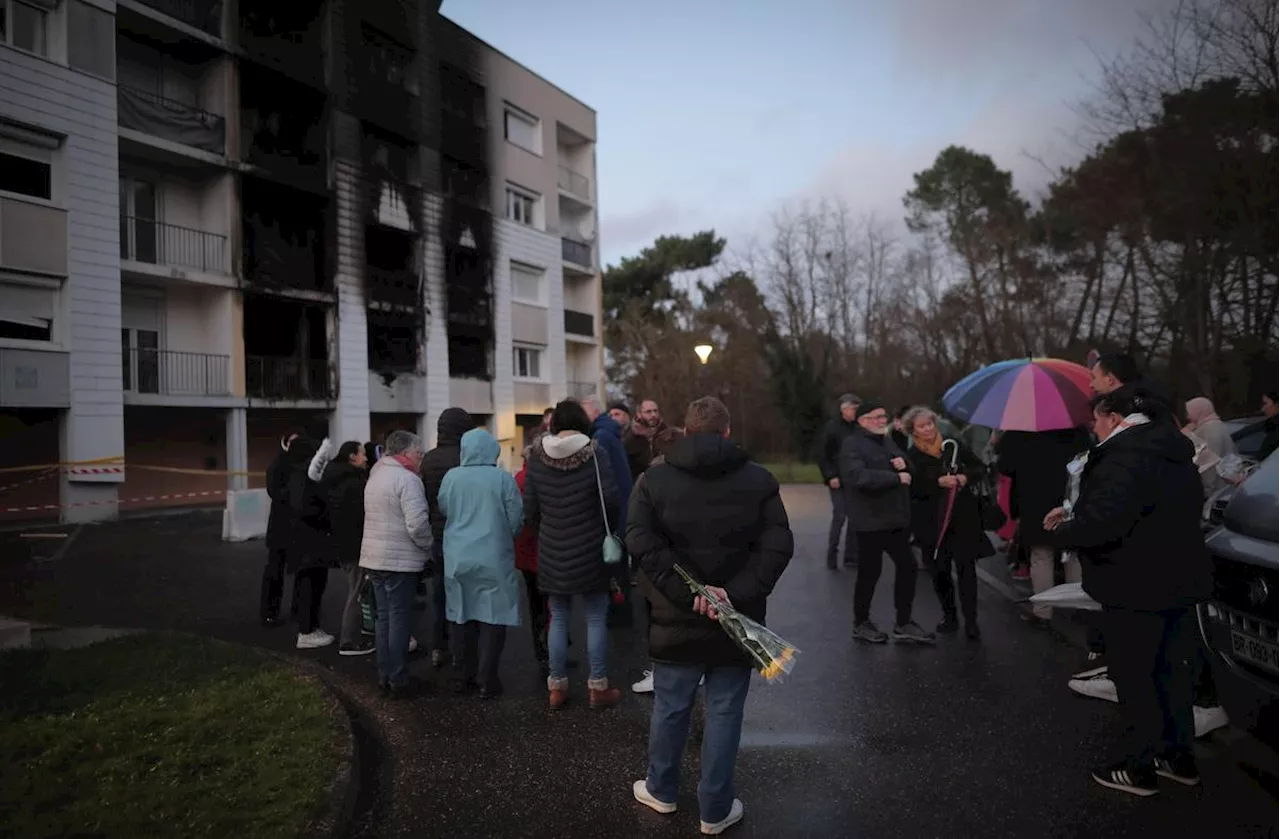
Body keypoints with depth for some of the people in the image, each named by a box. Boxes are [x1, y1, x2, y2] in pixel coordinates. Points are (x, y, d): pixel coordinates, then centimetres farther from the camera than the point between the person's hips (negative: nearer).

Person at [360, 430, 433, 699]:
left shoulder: (375, 475, 15)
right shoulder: (407, 478, -15)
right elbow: (417, 524, -23)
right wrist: (429, 546, -6)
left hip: (374, 558, 9)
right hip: (400, 561, -9)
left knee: (384, 617, 15)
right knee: (400, 620, 0)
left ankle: (384, 675, 22)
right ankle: (398, 681, 7)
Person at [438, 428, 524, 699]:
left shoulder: (451, 477, -5)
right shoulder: (503, 478, -11)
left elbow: (443, 510, 7)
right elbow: (516, 520, -6)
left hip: (458, 559, 3)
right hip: (494, 559, -3)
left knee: (463, 617, 14)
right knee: (492, 617, 4)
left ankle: (464, 676, 23)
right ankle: (488, 681, 5)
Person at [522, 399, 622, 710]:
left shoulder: (537, 457, -1)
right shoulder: (594, 454, -11)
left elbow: (530, 509, 1)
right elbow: (611, 500, -15)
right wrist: (607, 531, 4)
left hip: (552, 553, 3)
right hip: (589, 552, -3)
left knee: (558, 619, 12)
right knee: (596, 619, 7)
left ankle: (556, 687, 18)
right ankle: (598, 687, 13)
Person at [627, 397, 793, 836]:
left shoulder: (655, 477, -2)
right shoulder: (759, 480, -3)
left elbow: (641, 542, -14)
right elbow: (778, 546, -12)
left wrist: (688, 592, -15)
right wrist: (736, 594, -17)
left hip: (676, 618, 1)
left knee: (670, 708, 17)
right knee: (724, 713, 11)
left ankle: (661, 790, 36)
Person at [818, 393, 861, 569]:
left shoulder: (858, 428, 5)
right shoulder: (832, 427, -6)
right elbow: (823, 456, -6)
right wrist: (830, 476, -14)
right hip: (839, 480, -4)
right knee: (839, 517, -6)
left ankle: (851, 556, 15)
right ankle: (832, 555, 9)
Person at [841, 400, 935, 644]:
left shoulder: (887, 442, 17)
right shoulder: (852, 445, -12)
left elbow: (909, 473, 23)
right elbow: (858, 477, -29)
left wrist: (904, 464, -2)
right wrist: (896, 478, -23)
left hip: (897, 519, 8)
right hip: (871, 522, -8)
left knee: (907, 566, 9)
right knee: (870, 572, 3)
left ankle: (903, 624, 22)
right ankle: (861, 624, 21)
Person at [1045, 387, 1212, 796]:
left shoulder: (1125, 456, -24)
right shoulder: (1172, 452, 10)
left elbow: (1102, 523, -34)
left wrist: (1062, 531, -13)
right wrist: (1074, 514, 12)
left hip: (1138, 587, -10)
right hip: (1179, 579, 10)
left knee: (1134, 677, 4)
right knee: (1172, 670, 20)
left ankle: (1139, 767, 15)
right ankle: (1179, 756, 32)